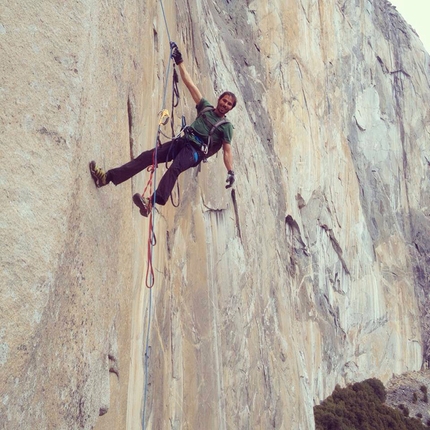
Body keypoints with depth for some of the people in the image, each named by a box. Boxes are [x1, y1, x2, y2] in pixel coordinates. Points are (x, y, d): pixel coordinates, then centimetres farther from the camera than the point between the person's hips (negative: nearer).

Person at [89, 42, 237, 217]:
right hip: (182, 142, 5)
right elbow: (190, 84, 17)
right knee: (148, 156, -12)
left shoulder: (226, 126, 9)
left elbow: (227, 150, 1)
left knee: (175, 168, -35)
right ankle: (107, 177, -16)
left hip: (195, 151, -5)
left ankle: (151, 203, -52)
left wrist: (230, 172, -15)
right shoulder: (205, 107, 19)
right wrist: (180, 61, 13)